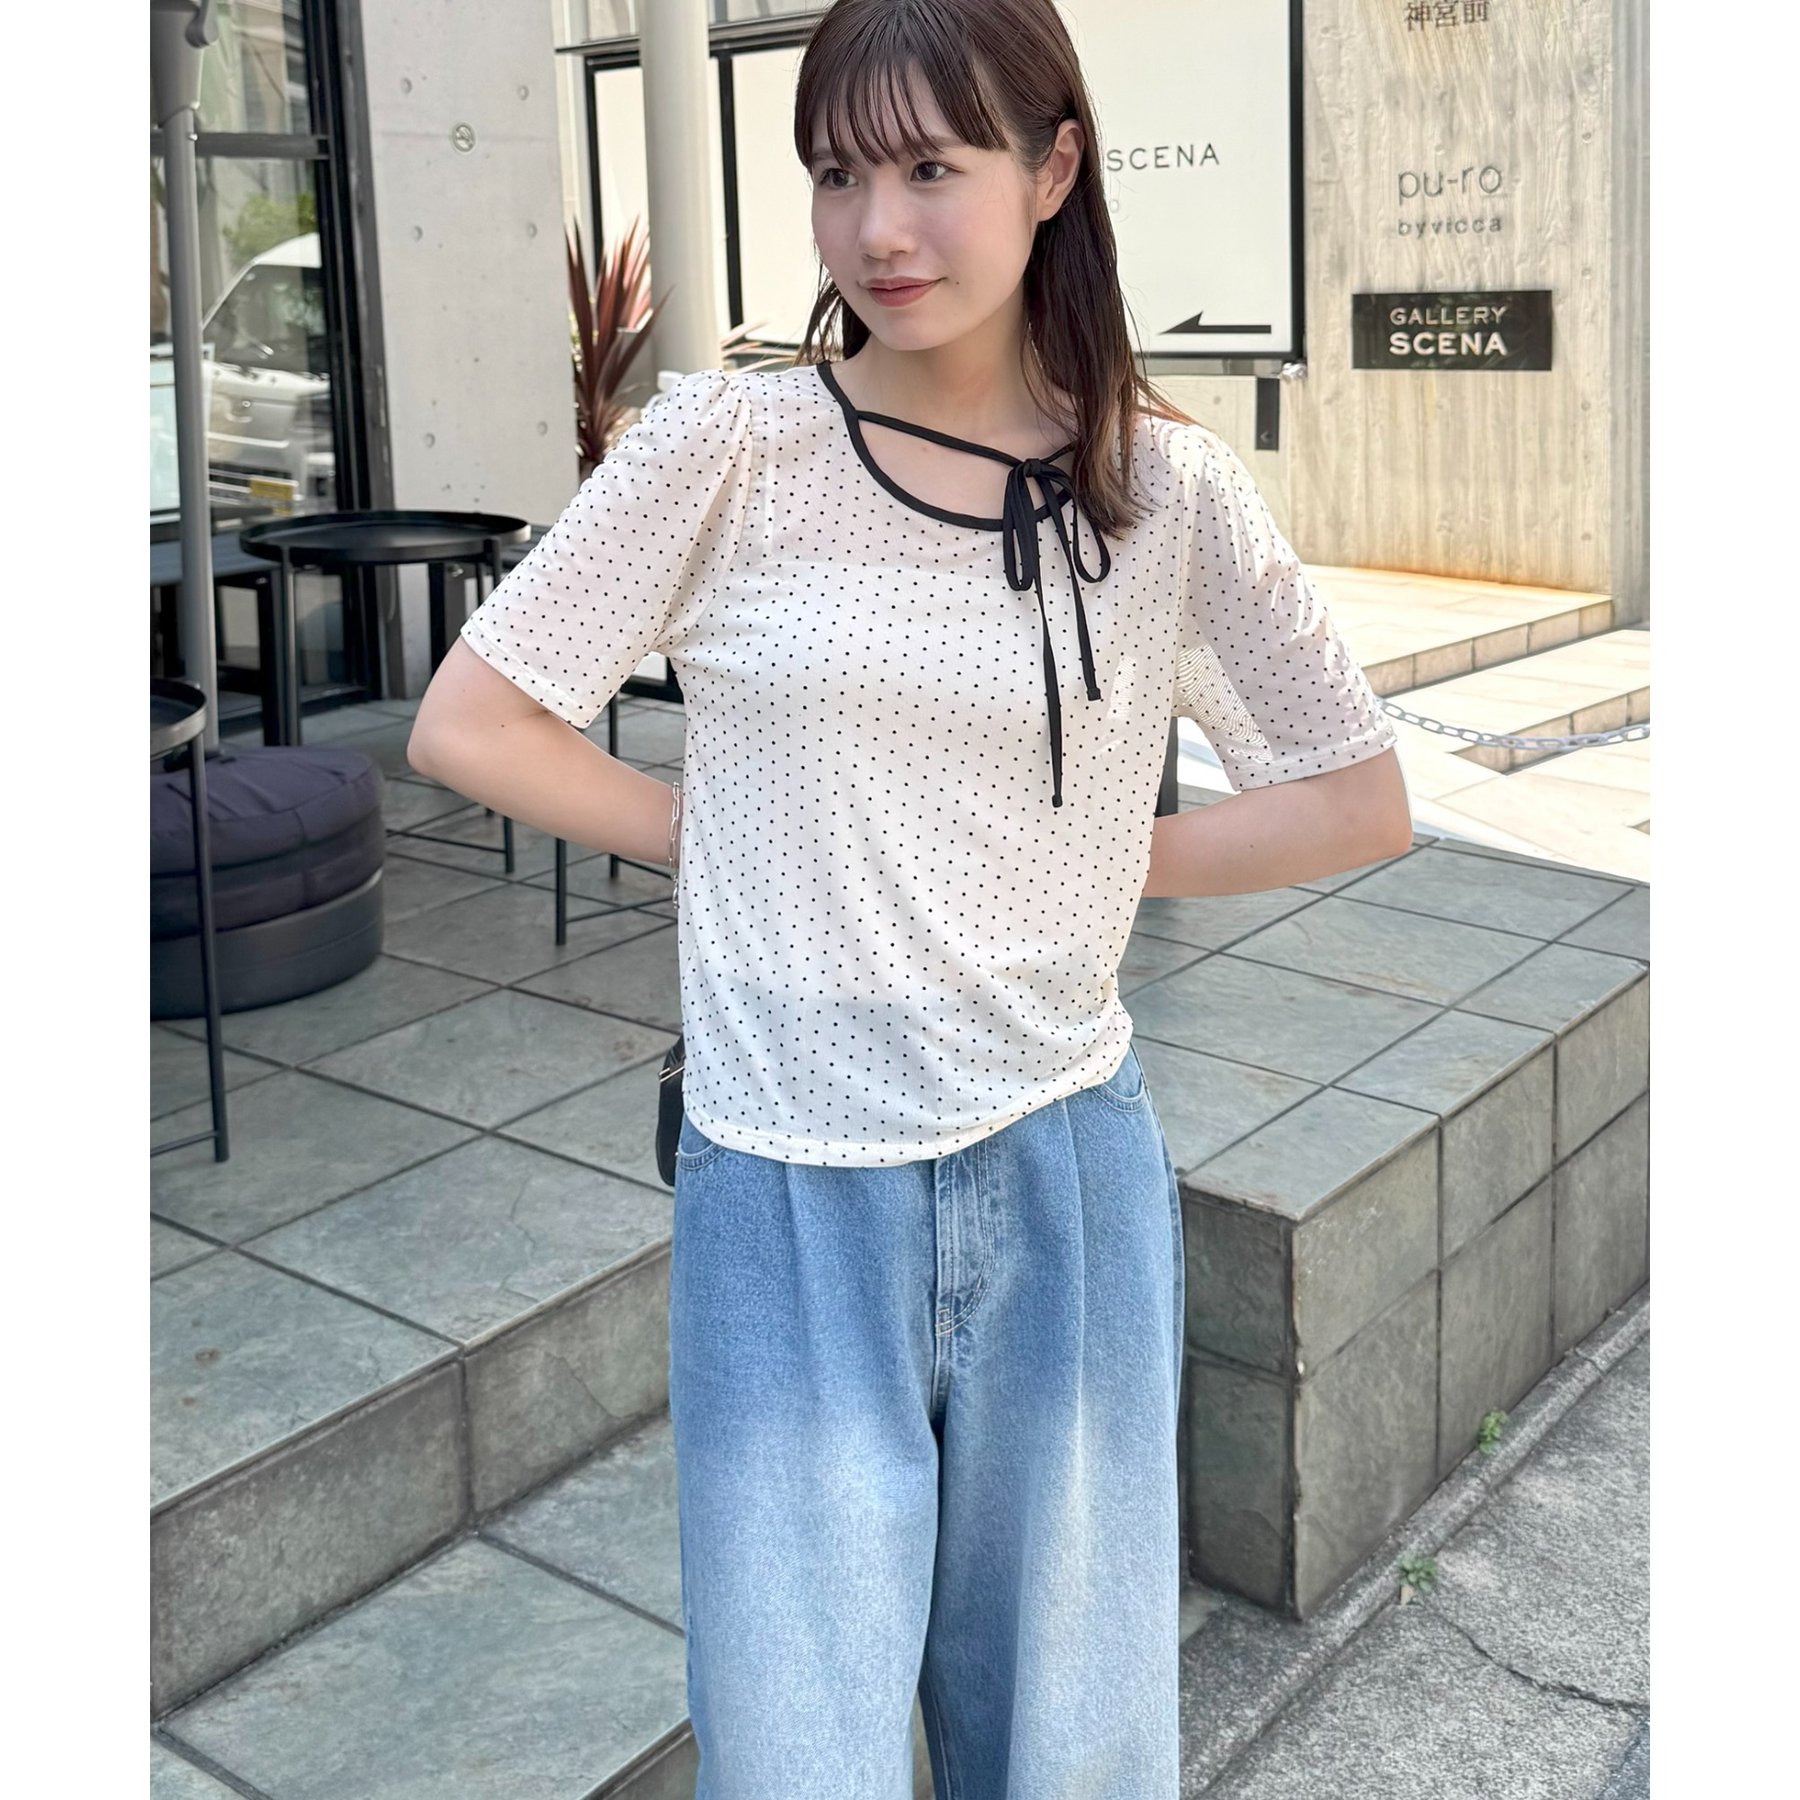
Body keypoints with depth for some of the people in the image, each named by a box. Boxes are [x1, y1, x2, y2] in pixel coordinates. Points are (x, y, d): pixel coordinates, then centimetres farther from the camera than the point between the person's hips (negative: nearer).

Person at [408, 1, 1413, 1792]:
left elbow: (1360, 801, 6)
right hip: (785, 1195, -1)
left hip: (1061, 1178, 2)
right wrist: (741, 841, -4)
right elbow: (467, 723, -2)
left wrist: (1107, 865, -3)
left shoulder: (1167, 488, -2)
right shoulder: (727, 446, -6)